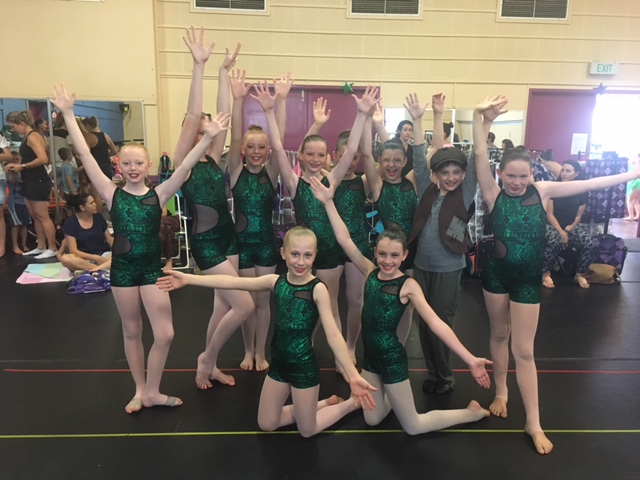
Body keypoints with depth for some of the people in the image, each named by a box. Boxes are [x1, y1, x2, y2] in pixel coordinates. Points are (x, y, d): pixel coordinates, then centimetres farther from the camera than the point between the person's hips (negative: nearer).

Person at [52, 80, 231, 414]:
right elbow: (85, 156, -7)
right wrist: (68, 115, -10)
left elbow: (184, 167, -16)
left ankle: (152, 392, 21)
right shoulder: (112, 194, -3)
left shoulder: (158, 194, -5)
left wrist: (208, 138, -26)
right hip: (122, 267, 1)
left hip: (152, 267, 0)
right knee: (131, 331, 14)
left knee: (165, 334, -1)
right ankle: (140, 390, 31)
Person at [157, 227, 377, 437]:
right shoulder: (276, 281, -4)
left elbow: (333, 334, -23)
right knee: (267, 424, 20)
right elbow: (231, 281, -5)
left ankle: (353, 403, 31)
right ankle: (326, 403, 33)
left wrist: (353, 375, -32)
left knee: (307, 430, 10)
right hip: (278, 363, 6)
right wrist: (188, 279, -8)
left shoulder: (318, 288, -18)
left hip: (304, 366, -6)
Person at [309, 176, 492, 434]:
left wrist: (470, 360, -29)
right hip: (370, 356, 5)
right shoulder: (370, 272, -5)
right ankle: (392, 395, 45)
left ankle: (473, 412, 29)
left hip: (392, 360, -5)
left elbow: (436, 323, -22)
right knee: (373, 419, 17)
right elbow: (345, 240, -10)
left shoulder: (408, 285, -17)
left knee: (413, 426, 11)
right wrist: (328, 202, -15)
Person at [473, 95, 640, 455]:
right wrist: (481, 119, -31)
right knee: (500, 335, 18)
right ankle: (501, 392, 40)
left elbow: (588, 184, -5)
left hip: (528, 279, 0)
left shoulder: (542, 191, -6)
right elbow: (481, 156, -20)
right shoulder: (494, 194, -9)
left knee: (524, 351, 4)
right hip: (497, 274, 0)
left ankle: (534, 424, 17)